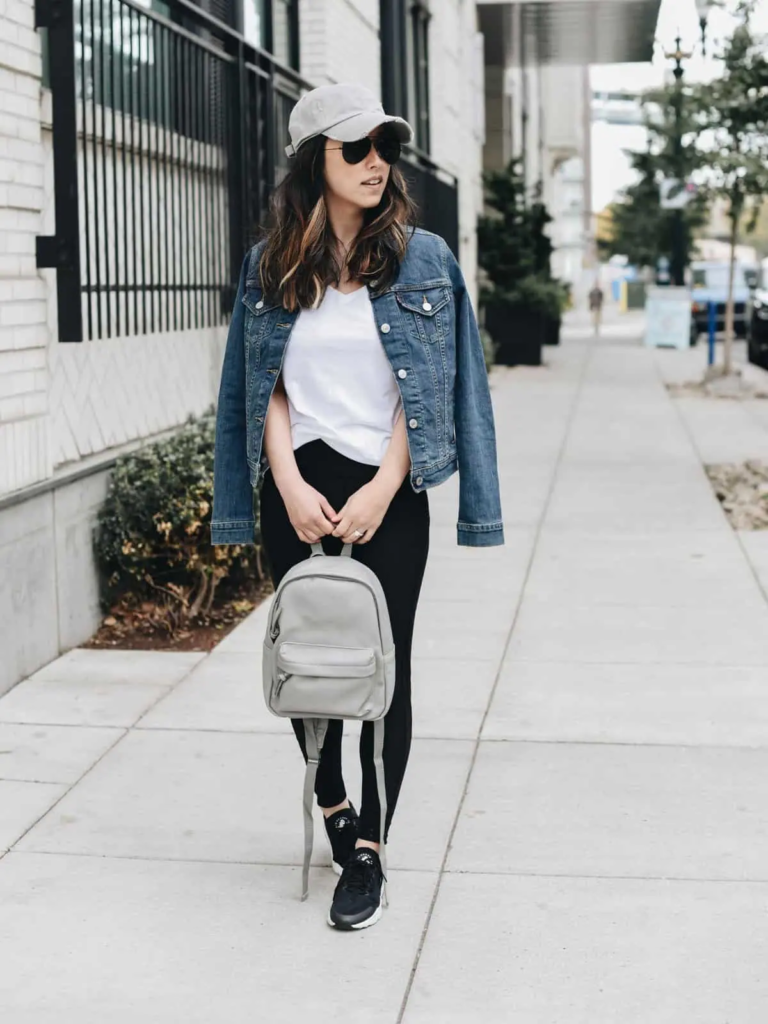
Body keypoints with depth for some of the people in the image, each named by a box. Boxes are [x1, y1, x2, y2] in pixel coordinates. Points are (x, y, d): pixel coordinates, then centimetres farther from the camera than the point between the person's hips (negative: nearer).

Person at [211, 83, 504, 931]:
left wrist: (384, 488, -11)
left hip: (385, 491, -2)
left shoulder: (422, 259, 0)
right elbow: (266, 386, 5)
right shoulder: (271, 266, 5)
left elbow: (427, 388, -3)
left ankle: (367, 852, 8)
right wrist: (289, 484, -8)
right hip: (297, 489, 2)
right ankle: (333, 806, 32)